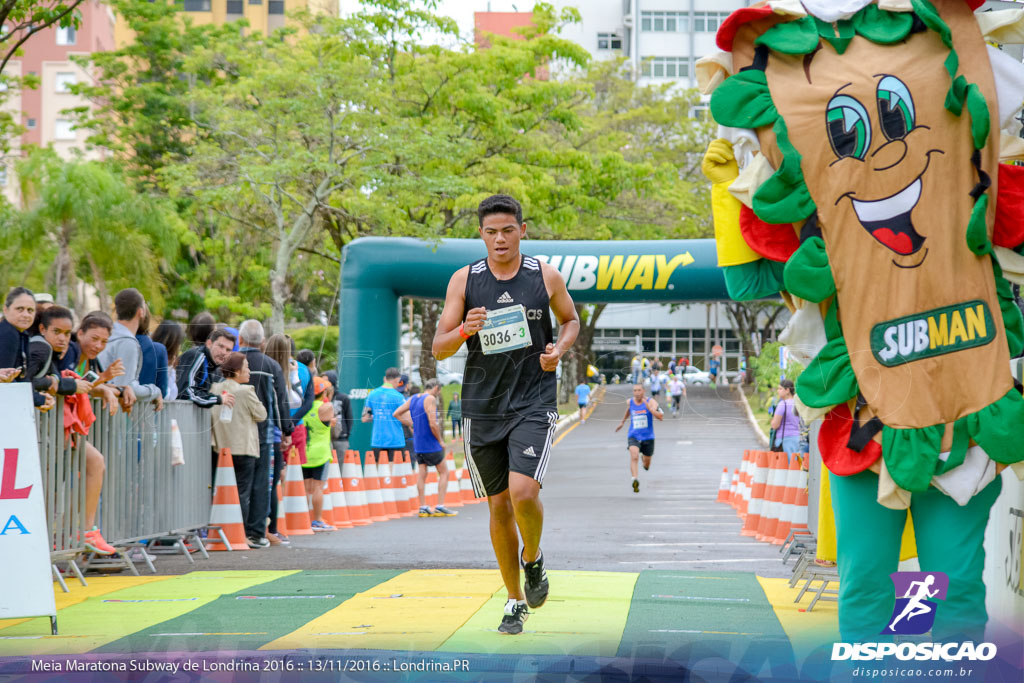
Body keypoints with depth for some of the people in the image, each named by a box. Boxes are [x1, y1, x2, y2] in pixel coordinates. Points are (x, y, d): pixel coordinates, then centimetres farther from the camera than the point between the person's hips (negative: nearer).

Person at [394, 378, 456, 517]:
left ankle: (423, 508, 6)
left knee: (421, 474, 8)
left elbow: (396, 414, 13)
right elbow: (433, 424, -21)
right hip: (431, 445, -7)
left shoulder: (413, 398, 10)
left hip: (417, 444, 7)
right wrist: (440, 441, -8)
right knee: (444, 472, 4)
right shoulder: (430, 399, -14)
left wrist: (411, 425, 12)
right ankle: (440, 507, -2)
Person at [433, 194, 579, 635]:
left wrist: (559, 349, -4)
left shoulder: (545, 276, 0)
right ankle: (515, 601, 22)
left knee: (523, 491, -21)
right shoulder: (464, 280, 0)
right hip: (482, 407, 2)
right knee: (499, 506, 7)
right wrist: (464, 331, -21)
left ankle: (533, 557, 11)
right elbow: (439, 349, 0)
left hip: (533, 402, -2)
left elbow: (571, 320, 17)